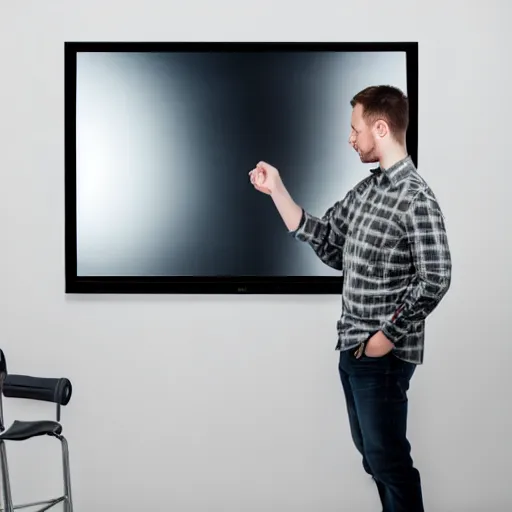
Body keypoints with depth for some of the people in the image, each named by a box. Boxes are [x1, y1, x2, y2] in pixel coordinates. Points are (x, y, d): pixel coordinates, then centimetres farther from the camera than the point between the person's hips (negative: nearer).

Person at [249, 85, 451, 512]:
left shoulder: (415, 197, -16)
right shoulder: (366, 189, 9)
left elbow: (435, 279, -21)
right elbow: (326, 244, 11)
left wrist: (388, 335, -17)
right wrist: (276, 190, 8)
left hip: (384, 353, -8)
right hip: (353, 346, 8)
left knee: (387, 458, 1)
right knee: (372, 453, 19)